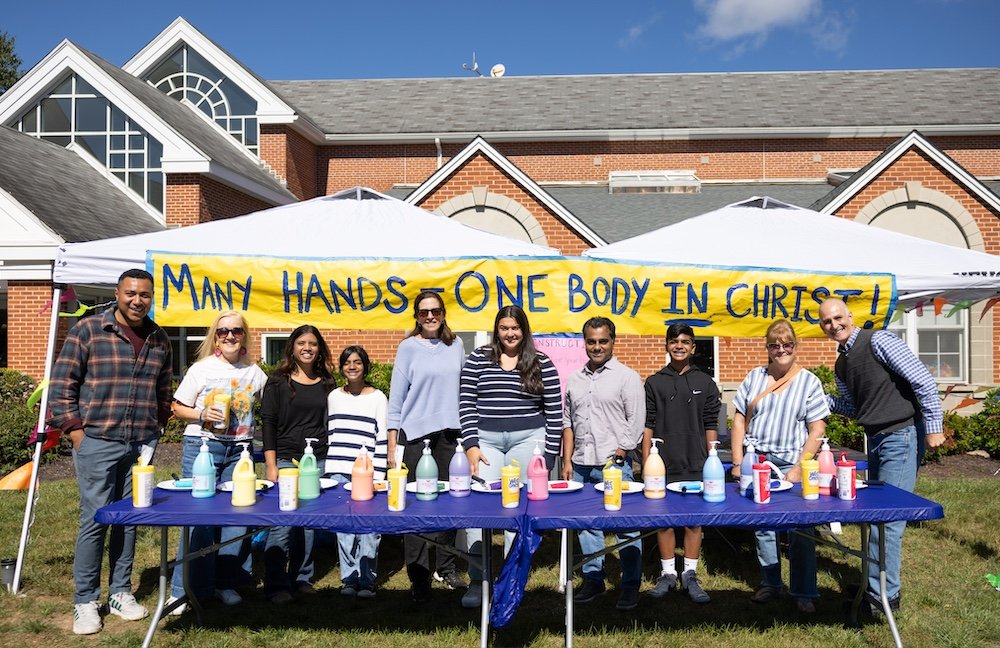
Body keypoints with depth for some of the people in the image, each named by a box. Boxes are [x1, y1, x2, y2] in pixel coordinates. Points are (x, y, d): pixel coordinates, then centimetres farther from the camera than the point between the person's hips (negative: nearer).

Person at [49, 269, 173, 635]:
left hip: (142, 444, 4)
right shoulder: (88, 330, -3)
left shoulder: (159, 339, 9)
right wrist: (75, 429, -7)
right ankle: (85, 602, 13)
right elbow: (62, 384, -3)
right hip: (97, 441, -4)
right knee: (95, 519, -1)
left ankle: (120, 592, 24)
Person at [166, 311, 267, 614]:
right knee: (198, 517, -2)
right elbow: (178, 408, 2)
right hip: (202, 448, -3)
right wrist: (202, 415, -14)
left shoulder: (255, 373, 8)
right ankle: (185, 589, 9)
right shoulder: (201, 369, 0)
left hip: (239, 451, 3)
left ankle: (227, 582, 20)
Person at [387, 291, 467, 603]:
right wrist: (392, 446, -4)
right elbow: (396, 398, -1)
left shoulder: (456, 345, 8)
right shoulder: (408, 347, 0)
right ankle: (418, 577, 8)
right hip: (415, 435, -3)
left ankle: (447, 568, 25)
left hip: (449, 433, 3)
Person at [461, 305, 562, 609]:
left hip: (527, 440, 0)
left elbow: (554, 410, 3)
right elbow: (466, 404, 3)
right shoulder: (478, 359, 6)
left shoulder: (542, 364, 4)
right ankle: (477, 580, 3)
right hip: (485, 440, 1)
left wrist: (549, 455, -1)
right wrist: (471, 445, -6)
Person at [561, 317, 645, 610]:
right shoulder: (575, 380, 15)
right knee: (586, 524, 11)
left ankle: (631, 586, 9)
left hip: (614, 465, -5)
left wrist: (619, 454, -11)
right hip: (581, 465, 5)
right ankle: (593, 579, 23)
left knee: (626, 527, -2)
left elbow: (636, 421, -5)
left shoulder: (627, 377, -1)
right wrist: (567, 460, 10)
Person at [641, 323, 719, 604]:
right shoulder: (655, 383, 5)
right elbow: (647, 426, 4)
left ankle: (690, 575, 18)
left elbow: (711, 427, 5)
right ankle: (668, 574, 19)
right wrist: (646, 463, 0)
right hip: (664, 465, 0)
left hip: (696, 465, 0)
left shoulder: (705, 383, 5)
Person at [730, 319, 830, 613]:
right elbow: (739, 421, 8)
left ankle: (804, 592, 11)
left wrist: (798, 469, -10)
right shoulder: (754, 377, 8)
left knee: (799, 529, -2)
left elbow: (817, 430, -3)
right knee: (762, 526, 9)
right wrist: (737, 462, 0)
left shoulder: (808, 381, 0)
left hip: (790, 465, -3)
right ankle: (770, 584, 24)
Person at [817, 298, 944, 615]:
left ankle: (883, 595, 1)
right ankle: (876, 582, 26)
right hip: (876, 440, 9)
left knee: (888, 517, -7)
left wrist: (934, 427, -16)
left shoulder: (878, 341, -13)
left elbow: (923, 381, -15)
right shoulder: (841, 365, 12)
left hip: (901, 437, -8)